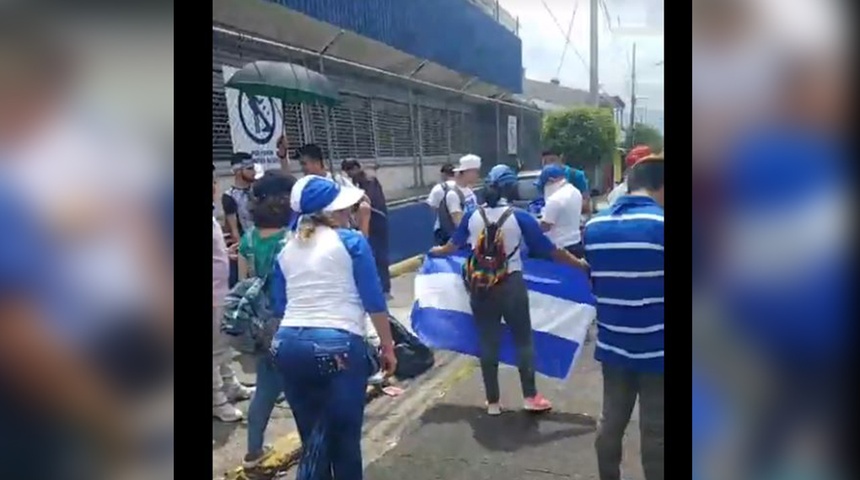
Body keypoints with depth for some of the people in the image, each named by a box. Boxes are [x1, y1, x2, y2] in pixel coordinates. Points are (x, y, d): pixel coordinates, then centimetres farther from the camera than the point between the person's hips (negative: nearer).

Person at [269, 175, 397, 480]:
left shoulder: (286, 251, 13)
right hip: (338, 346, -5)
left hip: (288, 345, 6)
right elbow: (374, 301, -4)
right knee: (344, 439, 7)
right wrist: (388, 347, 4)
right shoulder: (351, 241, -2)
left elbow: (279, 307, 15)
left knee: (312, 438, 17)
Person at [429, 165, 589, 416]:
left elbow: (454, 244, 16)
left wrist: (436, 251, 38)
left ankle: (492, 402, 17)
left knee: (488, 343, 9)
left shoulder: (472, 216, 0)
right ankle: (530, 397, 15)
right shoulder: (519, 216, -8)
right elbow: (550, 250, -5)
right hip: (511, 285, -3)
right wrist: (578, 263, 9)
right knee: (523, 340, 11)